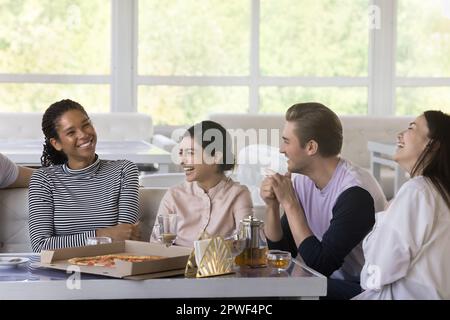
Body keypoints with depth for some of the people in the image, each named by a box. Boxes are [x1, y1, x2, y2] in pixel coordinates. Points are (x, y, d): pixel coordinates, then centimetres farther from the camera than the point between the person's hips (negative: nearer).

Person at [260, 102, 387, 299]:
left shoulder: (355, 192, -21)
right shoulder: (302, 181, 2)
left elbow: (320, 265, -23)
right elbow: (280, 252, 7)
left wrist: (289, 203, -21)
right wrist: (272, 206, -10)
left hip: (363, 288, -7)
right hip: (328, 281, 7)